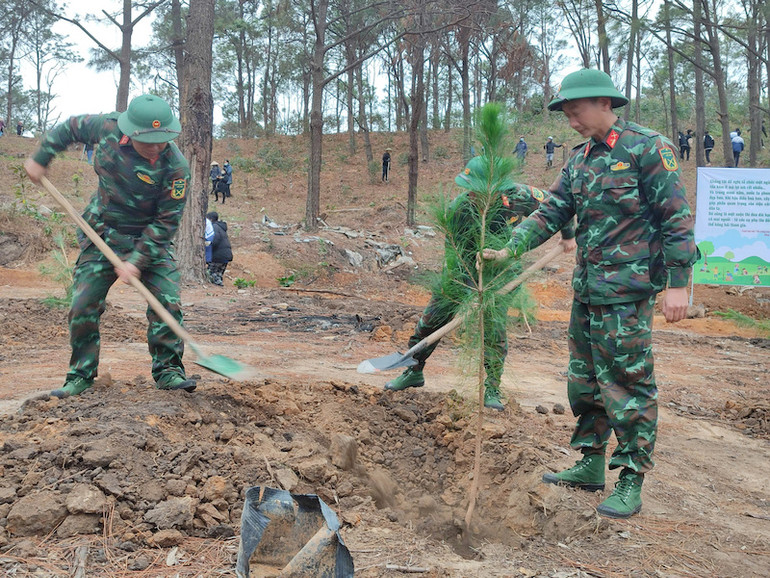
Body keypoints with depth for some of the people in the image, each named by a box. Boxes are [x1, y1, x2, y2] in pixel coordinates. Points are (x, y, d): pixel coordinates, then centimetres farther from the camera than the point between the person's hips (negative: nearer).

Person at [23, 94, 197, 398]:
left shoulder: (176, 167, -25)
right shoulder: (109, 127, -15)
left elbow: (166, 221, -21)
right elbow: (72, 127, 7)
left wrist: (137, 260, -25)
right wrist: (41, 157, 9)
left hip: (151, 238, -2)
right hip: (102, 235, 2)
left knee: (167, 302, -13)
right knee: (83, 305, -1)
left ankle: (168, 370, 1)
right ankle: (81, 375, 12)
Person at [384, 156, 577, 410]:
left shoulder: (518, 196, -22)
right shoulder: (460, 207, -26)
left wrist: (568, 234, 3)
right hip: (462, 270, 0)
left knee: (494, 330, -9)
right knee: (431, 320, 2)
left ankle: (492, 390, 6)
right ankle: (414, 372, 22)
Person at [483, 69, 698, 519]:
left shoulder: (648, 148, -9)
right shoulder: (580, 159, 13)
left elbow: (677, 217, -12)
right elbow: (552, 212, 13)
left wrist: (678, 283, -15)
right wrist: (509, 250, 1)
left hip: (627, 290, -8)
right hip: (588, 288, 8)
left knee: (628, 383, -3)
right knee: (585, 380, 14)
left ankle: (632, 481, 7)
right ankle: (591, 465, 27)